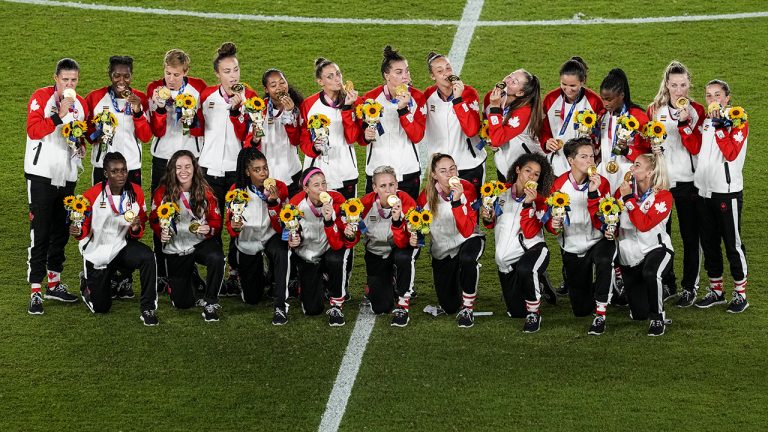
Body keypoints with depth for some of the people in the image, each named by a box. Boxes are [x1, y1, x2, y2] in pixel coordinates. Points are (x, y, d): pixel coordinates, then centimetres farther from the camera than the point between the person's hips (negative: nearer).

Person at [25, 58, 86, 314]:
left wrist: (81, 146, 2)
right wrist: (60, 115, -26)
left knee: (61, 230, 13)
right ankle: (35, 291, -6)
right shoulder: (41, 97, -7)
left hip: (67, 175, 6)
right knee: (39, 232, -7)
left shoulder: (81, 104, 10)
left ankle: (54, 283, 26)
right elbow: (33, 130, -19)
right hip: (41, 174, -6)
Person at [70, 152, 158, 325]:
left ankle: (148, 308, -20)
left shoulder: (136, 192, -8)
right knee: (100, 308, 5)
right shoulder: (92, 196, -15)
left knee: (147, 256, -34)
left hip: (123, 246, 1)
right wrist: (78, 232, -25)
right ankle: (88, 284, 42)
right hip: (97, 253, -1)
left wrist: (137, 229, -20)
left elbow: (141, 226, 4)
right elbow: (84, 227, -2)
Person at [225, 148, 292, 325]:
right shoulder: (237, 190, -13)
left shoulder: (279, 187, -16)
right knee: (251, 299, 11)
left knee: (281, 252, -41)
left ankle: (281, 306, -30)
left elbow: (280, 227, -19)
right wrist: (234, 226, -28)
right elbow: (230, 226, -4)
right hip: (246, 243, 2)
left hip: (270, 237, -2)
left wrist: (273, 202, -34)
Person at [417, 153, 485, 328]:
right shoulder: (427, 195, -15)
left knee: (467, 258, -40)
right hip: (441, 249, 2)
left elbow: (467, 231, -30)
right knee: (449, 307, 3)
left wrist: (456, 201, -39)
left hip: (468, 241, -2)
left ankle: (467, 309, -19)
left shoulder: (467, 189, -22)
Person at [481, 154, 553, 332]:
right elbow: (492, 224, 16)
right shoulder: (501, 192, 1)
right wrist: (488, 219, -6)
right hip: (506, 258, 4)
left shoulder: (539, 200, -7)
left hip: (531, 249, -4)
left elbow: (530, 233, -22)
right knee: (516, 312, 10)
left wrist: (528, 204, -28)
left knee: (525, 269, -42)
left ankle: (534, 314, -20)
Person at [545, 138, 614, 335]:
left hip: (597, 241, -2)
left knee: (604, 259, -41)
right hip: (571, 247, 2)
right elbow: (550, 218, 4)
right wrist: (553, 225, -19)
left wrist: (593, 193, -30)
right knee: (581, 309, 5)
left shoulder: (601, 183, -11)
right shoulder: (559, 184, -7)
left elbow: (600, 223, -19)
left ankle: (600, 315, -26)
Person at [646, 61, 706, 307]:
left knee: (690, 235, 4)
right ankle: (667, 284, 16)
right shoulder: (654, 110, 4)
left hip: (688, 181, -2)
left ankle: (689, 287, 13)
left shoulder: (696, 110, -1)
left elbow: (695, 147, -12)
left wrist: (684, 121, -22)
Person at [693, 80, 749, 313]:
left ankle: (740, 293, 7)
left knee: (732, 243, -2)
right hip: (704, 190, 6)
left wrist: (719, 125, -22)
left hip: (727, 191, -6)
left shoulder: (738, 121, -6)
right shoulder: (706, 120, 13)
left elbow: (731, 153, -19)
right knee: (709, 243, 11)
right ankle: (716, 291, 22)